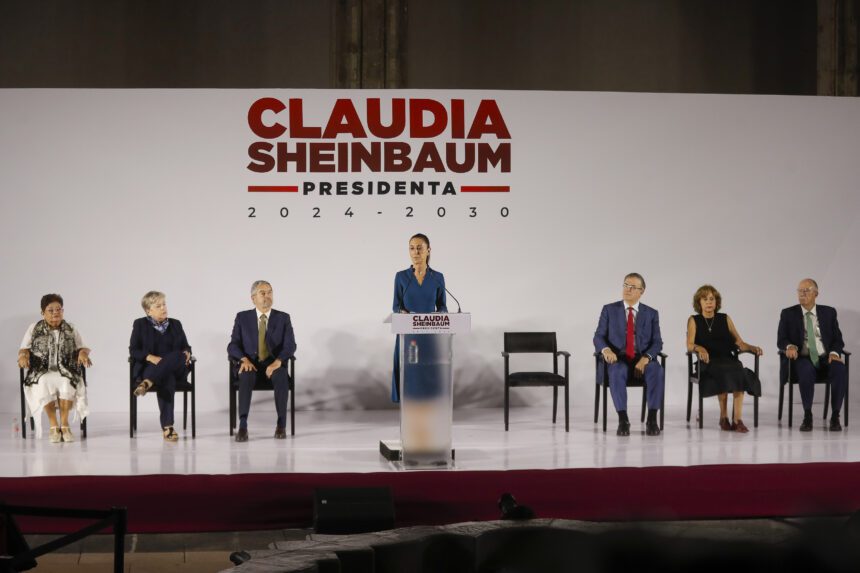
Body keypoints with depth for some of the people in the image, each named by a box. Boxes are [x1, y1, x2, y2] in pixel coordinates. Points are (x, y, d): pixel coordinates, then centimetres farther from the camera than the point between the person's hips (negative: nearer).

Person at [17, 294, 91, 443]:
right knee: (45, 383, -36)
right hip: (41, 372, -1)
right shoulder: (34, 329, 13)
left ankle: (64, 424, -27)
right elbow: (24, 349, 10)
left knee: (67, 383, -35)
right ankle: (53, 425, -30)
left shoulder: (71, 329, 15)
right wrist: (23, 356, -14)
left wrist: (83, 353, -13)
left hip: (66, 371, 1)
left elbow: (83, 348, 12)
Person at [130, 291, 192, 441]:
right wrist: (151, 357, -18)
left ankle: (147, 383, -48)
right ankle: (167, 427, -46)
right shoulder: (140, 324, 10)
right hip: (149, 367, -3)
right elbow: (133, 350, 2)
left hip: (175, 369, 3)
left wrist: (187, 353, -8)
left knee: (177, 355, -35)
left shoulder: (175, 324, 19)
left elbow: (185, 347, 19)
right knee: (166, 379, -39)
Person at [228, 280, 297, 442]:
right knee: (246, 376, -36)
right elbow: (233, 346, -1)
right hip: (251, 365, 0)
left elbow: (290, 346, -7)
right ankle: (242, 426, -43)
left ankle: (281, 424, -29)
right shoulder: (242, 317, 6)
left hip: (274, 365, 0)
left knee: (281, 376, -36)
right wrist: (244, 359, -22)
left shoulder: (283, 318, 5)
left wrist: (278, 361, -26)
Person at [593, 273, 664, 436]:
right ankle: (623, 420, -35)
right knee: (617, 371, -38)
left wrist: (646, 358, -19)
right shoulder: (609, 310, 6)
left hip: (643, 360, 1)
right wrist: (606, 349, -24)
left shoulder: (651, 313, 9)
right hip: (617, 359, -1)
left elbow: (657, 343, 2)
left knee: (656, 370, -34)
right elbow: (598, 337, 0)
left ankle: (652, 420, -30)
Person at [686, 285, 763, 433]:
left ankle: (737, 419, -35)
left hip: (728, 360, 2)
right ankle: (723, 417, -24)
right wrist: (700, 348, -26)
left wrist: (753, 348, -8)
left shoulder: (725, 319, 17)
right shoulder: (694, 320, 11)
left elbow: (740, 343, 12)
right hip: (708, 363, -2)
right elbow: (689, 345, -4)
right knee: (724, 372, -36)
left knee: (740, 372, -32)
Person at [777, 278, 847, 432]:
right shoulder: (788, 314, 7)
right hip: (802, 359, -2)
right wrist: (790, 346, -22)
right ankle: (807, 416, -24)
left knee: (840, 371, -33)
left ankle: (835, 417, -22)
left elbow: (837, 339, 10)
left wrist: (834, 353, -12)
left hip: (825, 358, 2)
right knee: (807, 372, -38)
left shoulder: (829, 312, 11)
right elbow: (781, 340, 2)